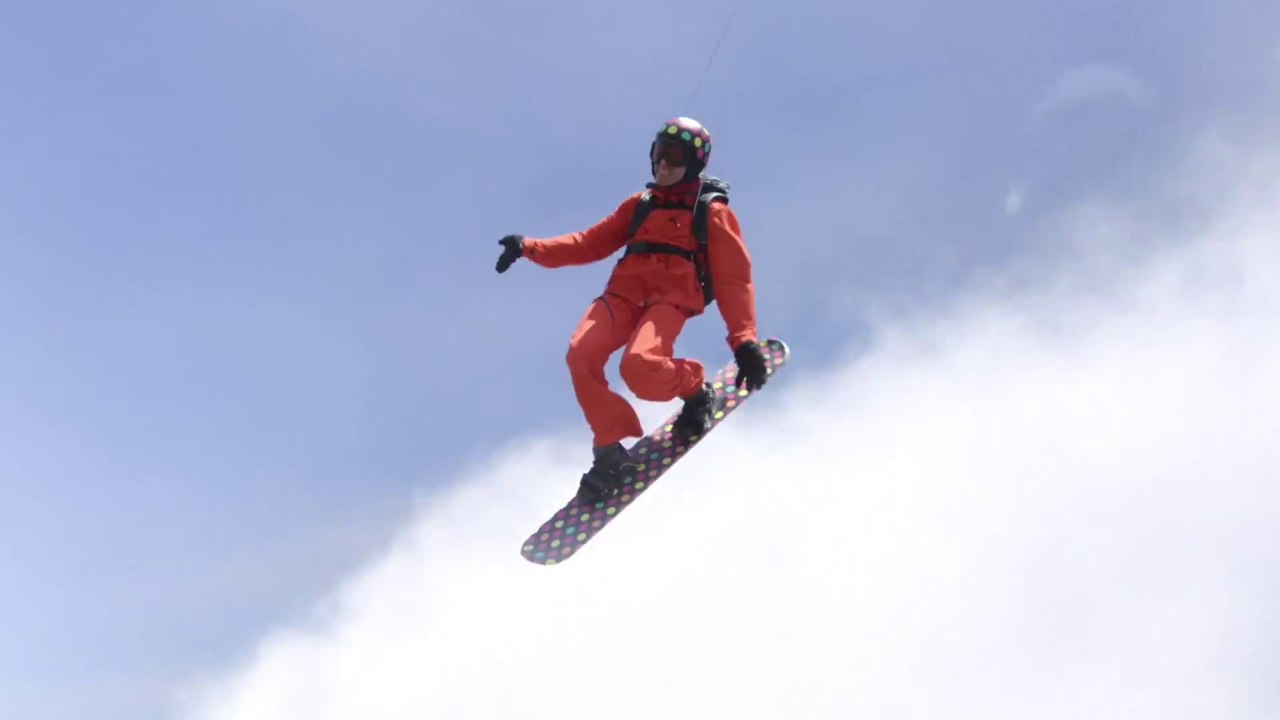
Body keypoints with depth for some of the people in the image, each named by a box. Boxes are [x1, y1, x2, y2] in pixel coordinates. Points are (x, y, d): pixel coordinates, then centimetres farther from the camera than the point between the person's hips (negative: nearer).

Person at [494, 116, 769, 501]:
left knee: (639, 368, -33)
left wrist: (744, 342, -9)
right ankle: (610, 448, -11)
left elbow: (733, 281, 3)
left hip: (671, 299, -5)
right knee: (581, 354, -25)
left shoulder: (713, 214, 11)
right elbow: (591, 243, 19)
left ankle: (696, 390, 2)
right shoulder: (639, 205, 25)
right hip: (625, 294, 5)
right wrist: (531, 248, 5)